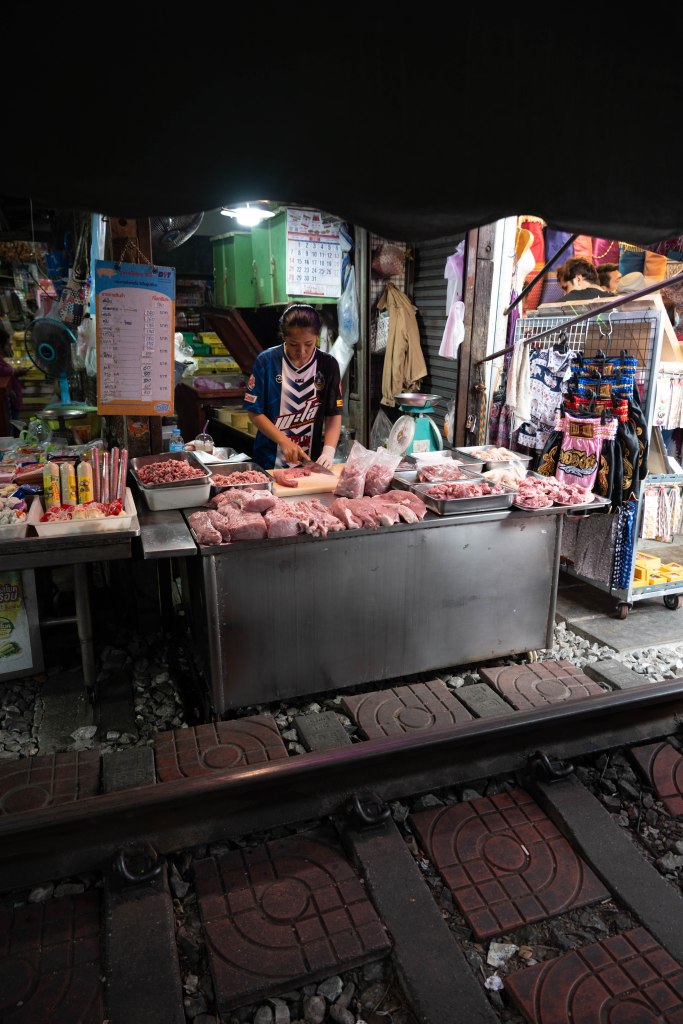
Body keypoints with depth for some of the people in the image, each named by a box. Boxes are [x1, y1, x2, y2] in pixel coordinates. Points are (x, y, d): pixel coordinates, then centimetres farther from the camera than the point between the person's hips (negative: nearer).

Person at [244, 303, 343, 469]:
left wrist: (329, 450, -18)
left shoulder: (328, 365, -4)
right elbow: (255, 412, -6)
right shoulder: (266, 361, -9)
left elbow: (334, 414, -3)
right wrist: (285, 442, -16)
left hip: (311, 461, 1)